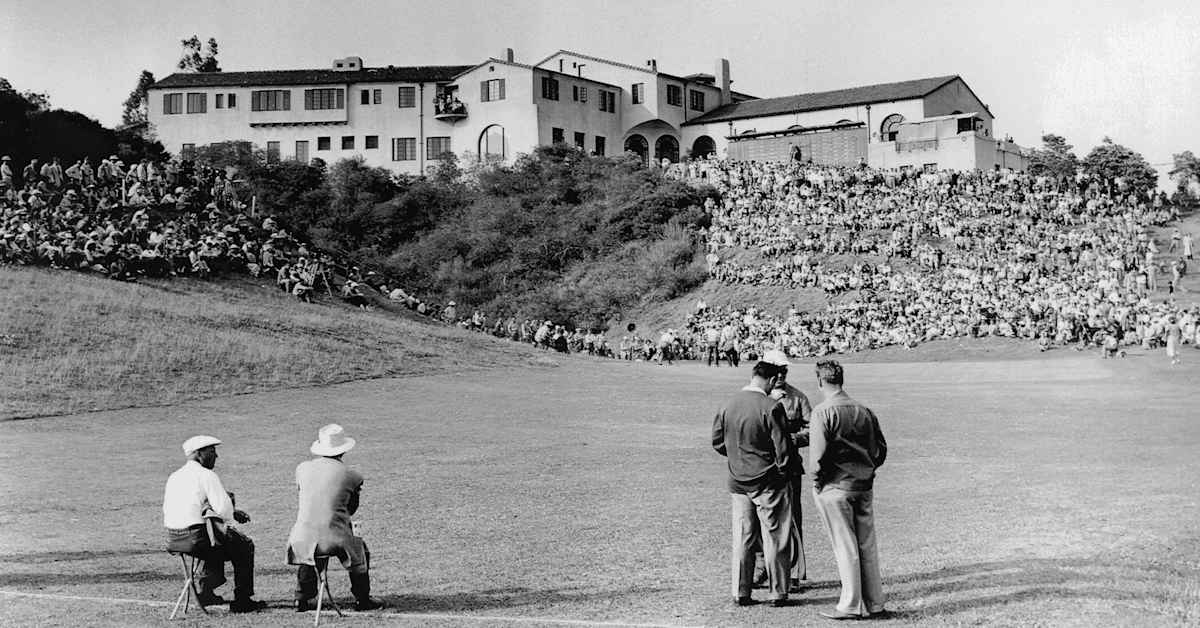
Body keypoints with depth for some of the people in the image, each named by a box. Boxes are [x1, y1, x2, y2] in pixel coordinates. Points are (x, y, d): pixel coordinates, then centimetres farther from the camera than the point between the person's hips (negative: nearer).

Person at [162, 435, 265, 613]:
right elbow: (224, 509, -19)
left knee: (216, 539, 34)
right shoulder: (207, 475, -11)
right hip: (197, 538, -8)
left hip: (174, 539, 8)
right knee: (245, 545, 12)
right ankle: (242, 601, 14)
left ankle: (207, 589, 25)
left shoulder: (174, 477, 14)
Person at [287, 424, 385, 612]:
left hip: (304, 538, 3)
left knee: (303, 548, 38)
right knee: (361, 551, 28)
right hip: (336, 539, -3)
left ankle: (302, 600, 39)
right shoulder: (352, 476, -5)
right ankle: (362, 600, 33)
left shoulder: (302, 468, 3)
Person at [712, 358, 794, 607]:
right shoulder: (771, 407, -16)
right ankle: (777, 593, 13)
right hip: (768, 482, -5)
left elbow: (717, 442, 8)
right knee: (774, 537, 7)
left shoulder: (728, 405, 0)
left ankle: (740, 593, 16)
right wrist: (782, 469, 2)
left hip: (737, 481, 5)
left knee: (741, 538, 11)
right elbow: (782, 447, -14)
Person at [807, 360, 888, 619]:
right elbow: (881, 450, 10)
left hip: (835, 488, -6)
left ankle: (851, 606, 8)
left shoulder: (823, 412, -13)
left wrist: (816, 478, -4)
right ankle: (874, 604, 20)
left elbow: (818, 453, -18)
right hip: (864, 486, 6)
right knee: (867, 546, 12)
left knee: (845, 547, 1)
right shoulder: (864, 411, 7)